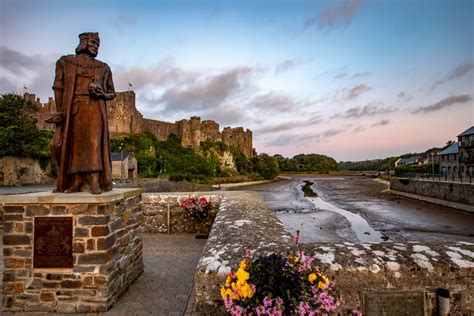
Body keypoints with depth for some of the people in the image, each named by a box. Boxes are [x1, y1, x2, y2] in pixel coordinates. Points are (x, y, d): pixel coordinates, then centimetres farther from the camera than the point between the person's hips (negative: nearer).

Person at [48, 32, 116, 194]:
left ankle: (95, 183, -13)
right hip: (73, 109, 1)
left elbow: (112, 93, 15)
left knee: (94, 145, -10)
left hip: (95, 110, -1)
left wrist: (102, 94, -7)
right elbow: (58, 87, 7)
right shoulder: (65, 62, 14)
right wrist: (60, 111, -3)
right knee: (72, 145, 0)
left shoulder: (103, 68, 15)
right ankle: (76, 182, 9)